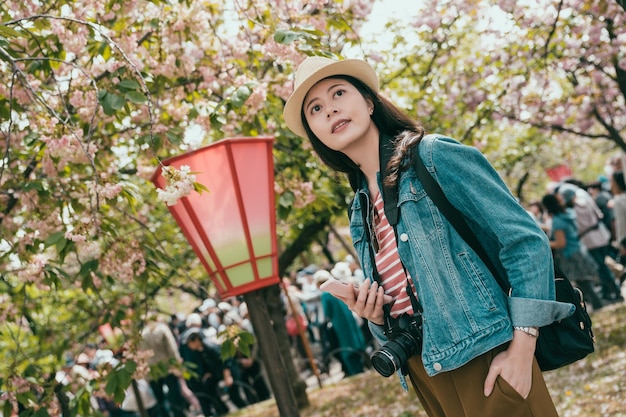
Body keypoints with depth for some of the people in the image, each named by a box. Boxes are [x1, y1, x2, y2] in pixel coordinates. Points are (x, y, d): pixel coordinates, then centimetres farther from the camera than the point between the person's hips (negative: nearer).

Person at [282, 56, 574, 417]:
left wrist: (522, 350, -16)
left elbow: (525, 240, -9)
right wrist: (375, 317, -2)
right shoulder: (361, 215, 13)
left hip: (486, 358, -6)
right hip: (427, 373, 6)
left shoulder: (434, 156, -5)